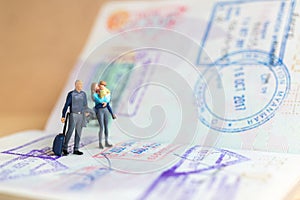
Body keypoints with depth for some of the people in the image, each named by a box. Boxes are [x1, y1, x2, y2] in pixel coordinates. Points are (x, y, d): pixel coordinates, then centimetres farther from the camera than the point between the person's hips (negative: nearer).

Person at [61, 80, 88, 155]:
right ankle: (65, 148, 1)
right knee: (70, 131, -12)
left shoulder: (83, 94, 8)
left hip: (81, 115, 5)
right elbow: (66, 105, -6)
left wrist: (84, 117, 12)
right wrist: (63, 116, -10)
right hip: (73, 115, -5)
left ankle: (76, 150, 9)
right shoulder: (71, 94, -7)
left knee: (78, 133, 4)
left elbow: (85, 105, 14)